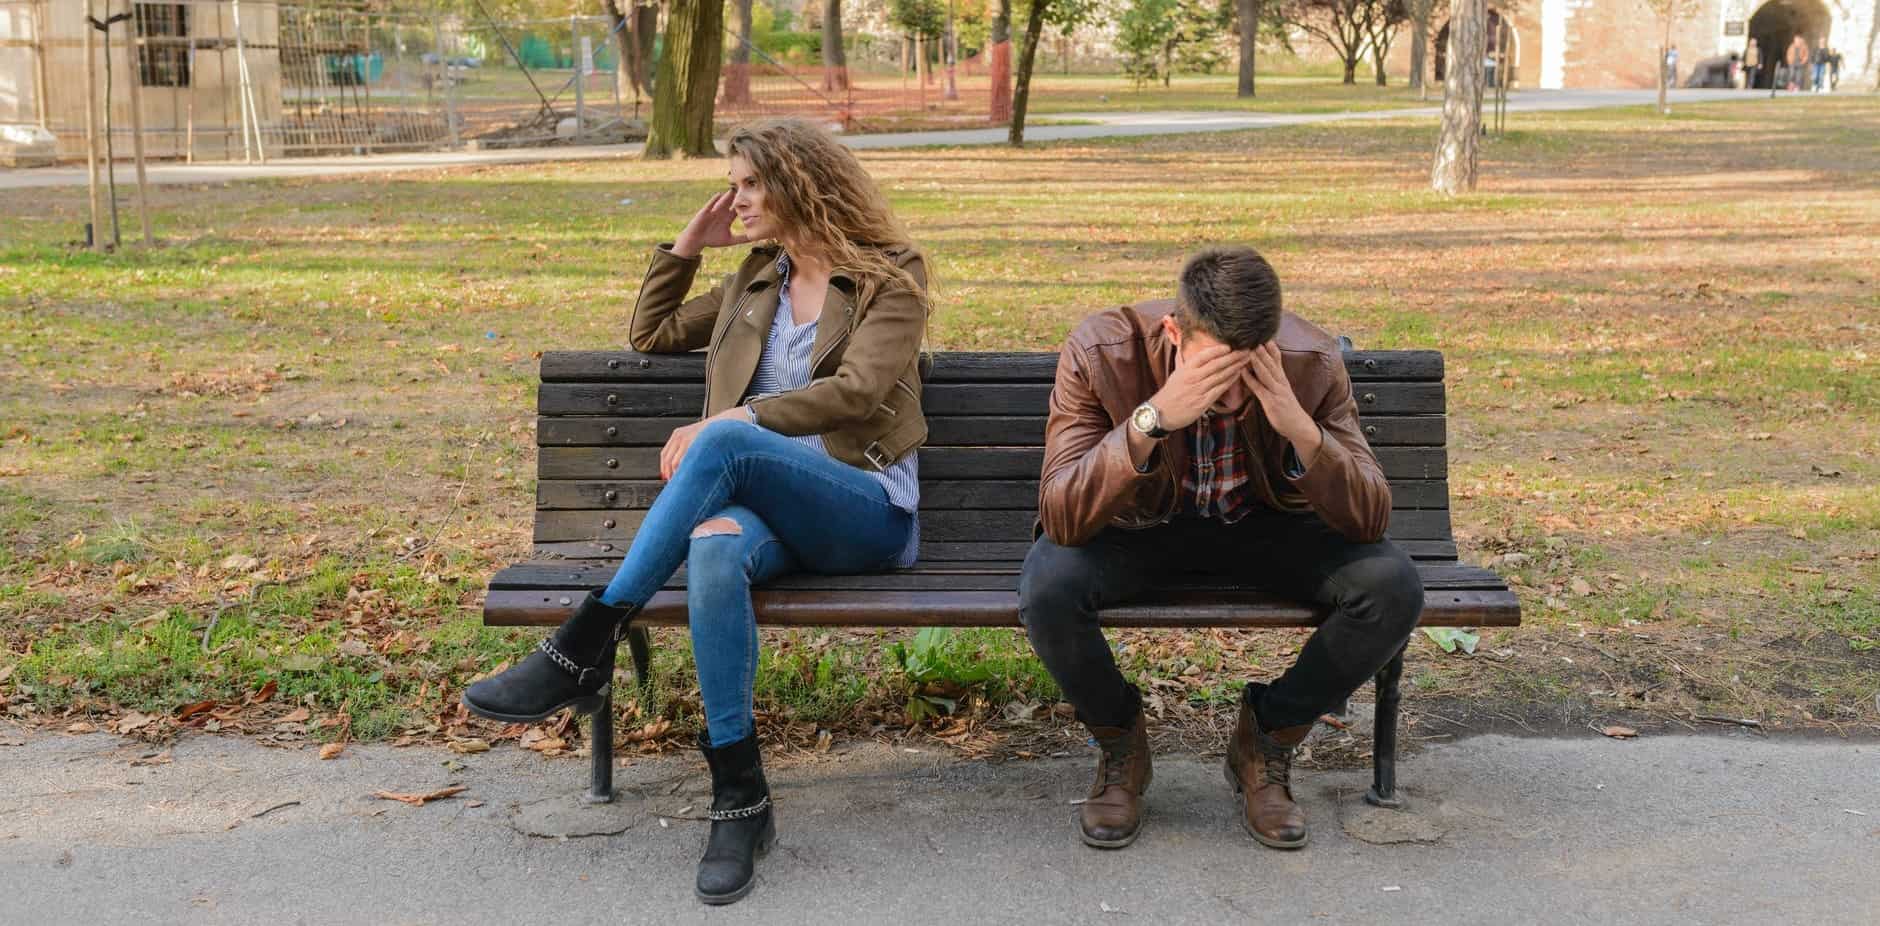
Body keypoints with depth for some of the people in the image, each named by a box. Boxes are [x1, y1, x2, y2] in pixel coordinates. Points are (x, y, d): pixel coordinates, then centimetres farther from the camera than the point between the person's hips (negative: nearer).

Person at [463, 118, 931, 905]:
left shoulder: (890, 276, 5)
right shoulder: (756, 279, 24)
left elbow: (857, 391, -10)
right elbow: (649, 334, 32)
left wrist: (729, 422, -16)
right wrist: (687, 245, 20)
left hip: (868, 513, -4)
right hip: (766, 505, 4)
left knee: (725, 443, -36)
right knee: (716, 546, -36)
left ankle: (585, 648, -32)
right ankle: (740, 799, -33)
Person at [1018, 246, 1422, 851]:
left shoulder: (1311, 363, -23)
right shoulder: (1101, 352, -27)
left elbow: (1369, 521, -23)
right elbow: (1060, 517, -34)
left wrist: (1301, 427, -40)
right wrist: (1153, 418, -47)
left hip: (1265, 525, 1)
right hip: (1139, 524, -1)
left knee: (1393, 587, -25)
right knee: (1048, 586, -33)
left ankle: (1266, 737, 2)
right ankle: (1119, 744, 0)